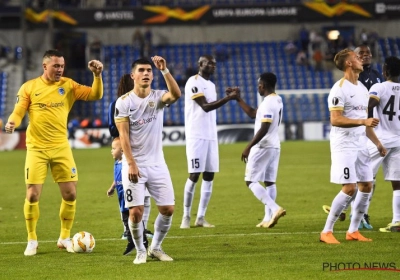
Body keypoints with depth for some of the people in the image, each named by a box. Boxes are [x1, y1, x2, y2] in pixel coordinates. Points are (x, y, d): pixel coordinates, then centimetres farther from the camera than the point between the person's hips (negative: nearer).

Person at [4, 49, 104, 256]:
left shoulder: (68, 85, 3)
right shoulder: (29, 87, -1)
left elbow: (95, 95, -2)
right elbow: (18, 112, -3)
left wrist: (97, 75, -17)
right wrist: (12, 123, -25)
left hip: (61, 147, 2)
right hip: (36, 148, -2)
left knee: (70, 194, 1)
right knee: (32, 195, -6)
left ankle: (65, 238, 19)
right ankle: (32, 240, 11)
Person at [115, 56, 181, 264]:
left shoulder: (158, 97, 1)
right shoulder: (124, 102, -4)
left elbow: (176, 94, -22)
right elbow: (123, 135, -8)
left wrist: (164, 70, -33)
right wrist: (131, 164, -16)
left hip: (157, 163, 3)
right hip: (134, 164, -3)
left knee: (168, 209, 0)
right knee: (136, 211, -8)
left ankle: (155, 247, 20)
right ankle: (140, 251, 12)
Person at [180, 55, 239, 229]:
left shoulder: (211, 85, 18)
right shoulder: (193, 82, -10)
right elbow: (205, 107, -18)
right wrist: (228, 98, -22)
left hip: (211, 136, 8)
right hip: (196, 136, -8)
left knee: (209, 175, 4)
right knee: (194, 175, -7)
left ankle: (201, 217, 8)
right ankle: (186, 217, 3)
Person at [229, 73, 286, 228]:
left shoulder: (268, 103, -18)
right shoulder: (277, 100, 13)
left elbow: (264, 129, -24)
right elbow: (252, 113, 23)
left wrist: (248, 147, -21)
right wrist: (238, 99, 23)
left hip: (262, 147, -10)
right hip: (274, 147, 10)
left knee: (251, 181, -5)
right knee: (269, 181, 10)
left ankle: (275, 209, -20)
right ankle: (268, 218, 9)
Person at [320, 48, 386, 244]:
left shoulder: (362, 89, 15)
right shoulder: (340, 89, -13)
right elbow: (335, 119, -21)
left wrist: (377, 142, 18)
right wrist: (363, 121, -27)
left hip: (360, 145, 9)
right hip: (344, 145, -9)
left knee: (366, 186, 6)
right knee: (349, 189, -13)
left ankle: (353, 231, 15)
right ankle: (326, 232, -4)